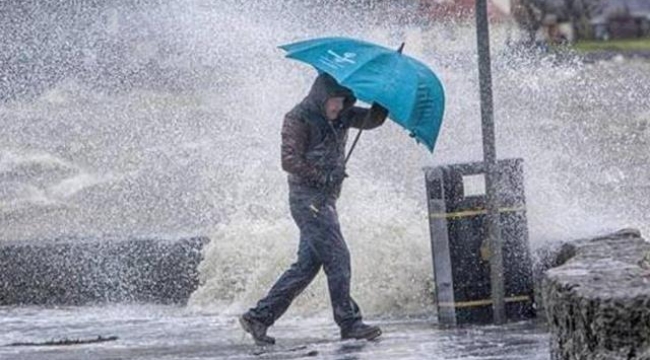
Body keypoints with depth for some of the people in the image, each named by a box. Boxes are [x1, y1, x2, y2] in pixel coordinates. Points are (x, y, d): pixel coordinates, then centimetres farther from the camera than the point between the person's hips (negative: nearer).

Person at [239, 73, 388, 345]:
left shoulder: (341, 117, 13)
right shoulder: (298, 119, -9)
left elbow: (372, 120, 8)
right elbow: (290, 161, -15)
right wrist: (324, 177, -17)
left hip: (326, 199, 9)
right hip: (307, 197, -9)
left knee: (307, 264, 7)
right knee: (337, 258, -12)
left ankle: (259, 316, 10)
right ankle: (349, 323, -10)